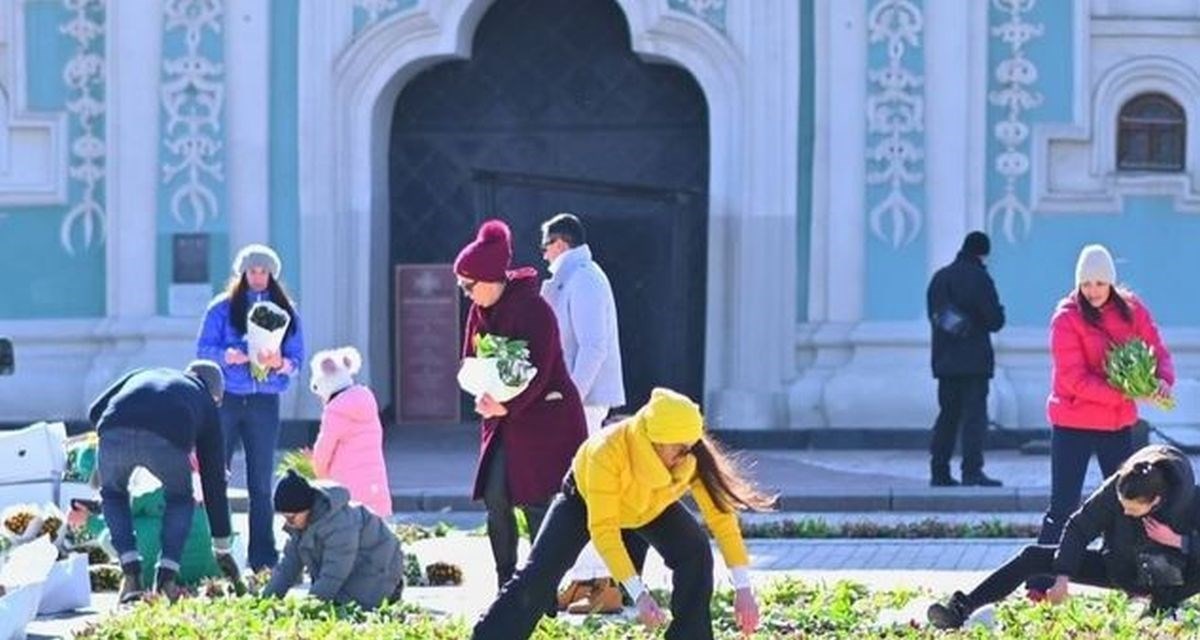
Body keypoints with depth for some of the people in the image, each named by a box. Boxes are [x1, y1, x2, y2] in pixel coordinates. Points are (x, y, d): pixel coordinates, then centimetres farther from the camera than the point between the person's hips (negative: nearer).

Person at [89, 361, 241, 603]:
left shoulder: (143, 375, 41)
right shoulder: (206, 402, 35)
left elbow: (95, 411, 28)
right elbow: (214, 478, 36)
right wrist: (223, 549, 42)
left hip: (114, 431, 1)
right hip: (166, 439, -1)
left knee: (113, 494, 32)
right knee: (180, 498, 30)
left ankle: (131, 573, 17)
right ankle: (167, 576, 15)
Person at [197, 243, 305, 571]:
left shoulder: (286, 312, 9)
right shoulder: (222, 308, 4)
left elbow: (297, 359, 5)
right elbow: (204, 349, -2)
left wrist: (279, 363, -17)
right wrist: (230, 356, -21)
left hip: (265, 401, 1)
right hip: (226, 398, -1)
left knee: (261, 483, 3)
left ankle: (263, 557, 6)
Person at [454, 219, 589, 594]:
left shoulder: (532, 309, -18)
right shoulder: (481, 310, 7)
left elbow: (539, 369, -22)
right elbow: (472, 360, 10)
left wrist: (507, 406, -30)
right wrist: (483, 395, -10)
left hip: (544, 417, -8)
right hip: (504, 416, 8)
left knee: (536, 504, -8)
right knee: (495, 498, 1)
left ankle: (545, 595, -2)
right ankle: (506, 590, 8)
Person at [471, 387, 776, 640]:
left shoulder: (693, 456, -32)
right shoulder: (609, 450, -43)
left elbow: (721, 514, -27)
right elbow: (603, 529, -42)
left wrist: (743, 588, -33)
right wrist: (639, 594, -47)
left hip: (653, 507, 3)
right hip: (585, 498, -3)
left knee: (695, 553, -21)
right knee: (539, 576, -13)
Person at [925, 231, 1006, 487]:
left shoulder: (939, 278, 11)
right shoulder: (979, 278, -10)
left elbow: (933, 315, 16)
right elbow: (995, 320, -10)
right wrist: (998, 310, 10)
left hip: (944, 359, 6)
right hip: (974, 360, -6)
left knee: (948, 413, 12)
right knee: (975, 414, -5)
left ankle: (939, 471, 11)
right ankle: (972, 471, -12)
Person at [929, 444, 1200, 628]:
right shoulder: (1114, 490, -25)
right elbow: (1079, 528, -18)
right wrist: (1063, 577, -26)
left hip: (1166, 577, -2)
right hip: (1117, 568, 2)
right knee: (1033, 557, -13)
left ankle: (1162, 606, -11)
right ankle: (961, 609, -21)